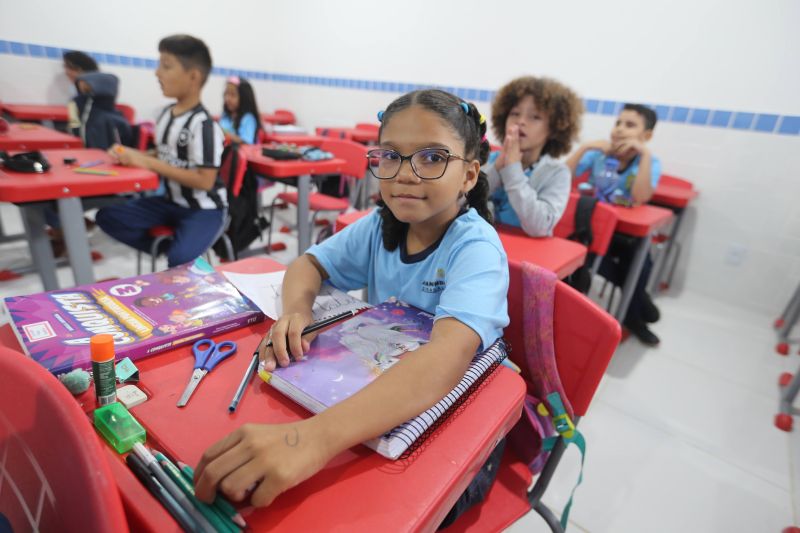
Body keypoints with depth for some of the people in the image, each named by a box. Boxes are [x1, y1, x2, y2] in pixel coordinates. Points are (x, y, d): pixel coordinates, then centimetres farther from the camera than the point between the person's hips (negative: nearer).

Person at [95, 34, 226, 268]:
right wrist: (132, 155, -2)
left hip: (204, 210, -8)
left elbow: (205, 180, -24)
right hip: (172, 202, 8)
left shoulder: (203, 125, -19)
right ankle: (167, 250, 5)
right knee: (107, 216, 1)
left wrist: (150, 163, -20)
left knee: (179, 260, -28)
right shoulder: (166, 115, 6)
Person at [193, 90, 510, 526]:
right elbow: (308, 264, 2)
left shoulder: (476, 247, -24)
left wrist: (317, 436, -54)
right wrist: (295, 311, -21)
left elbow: (448, 356, -41)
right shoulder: (381, 225, -7)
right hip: (381, 393, 4)